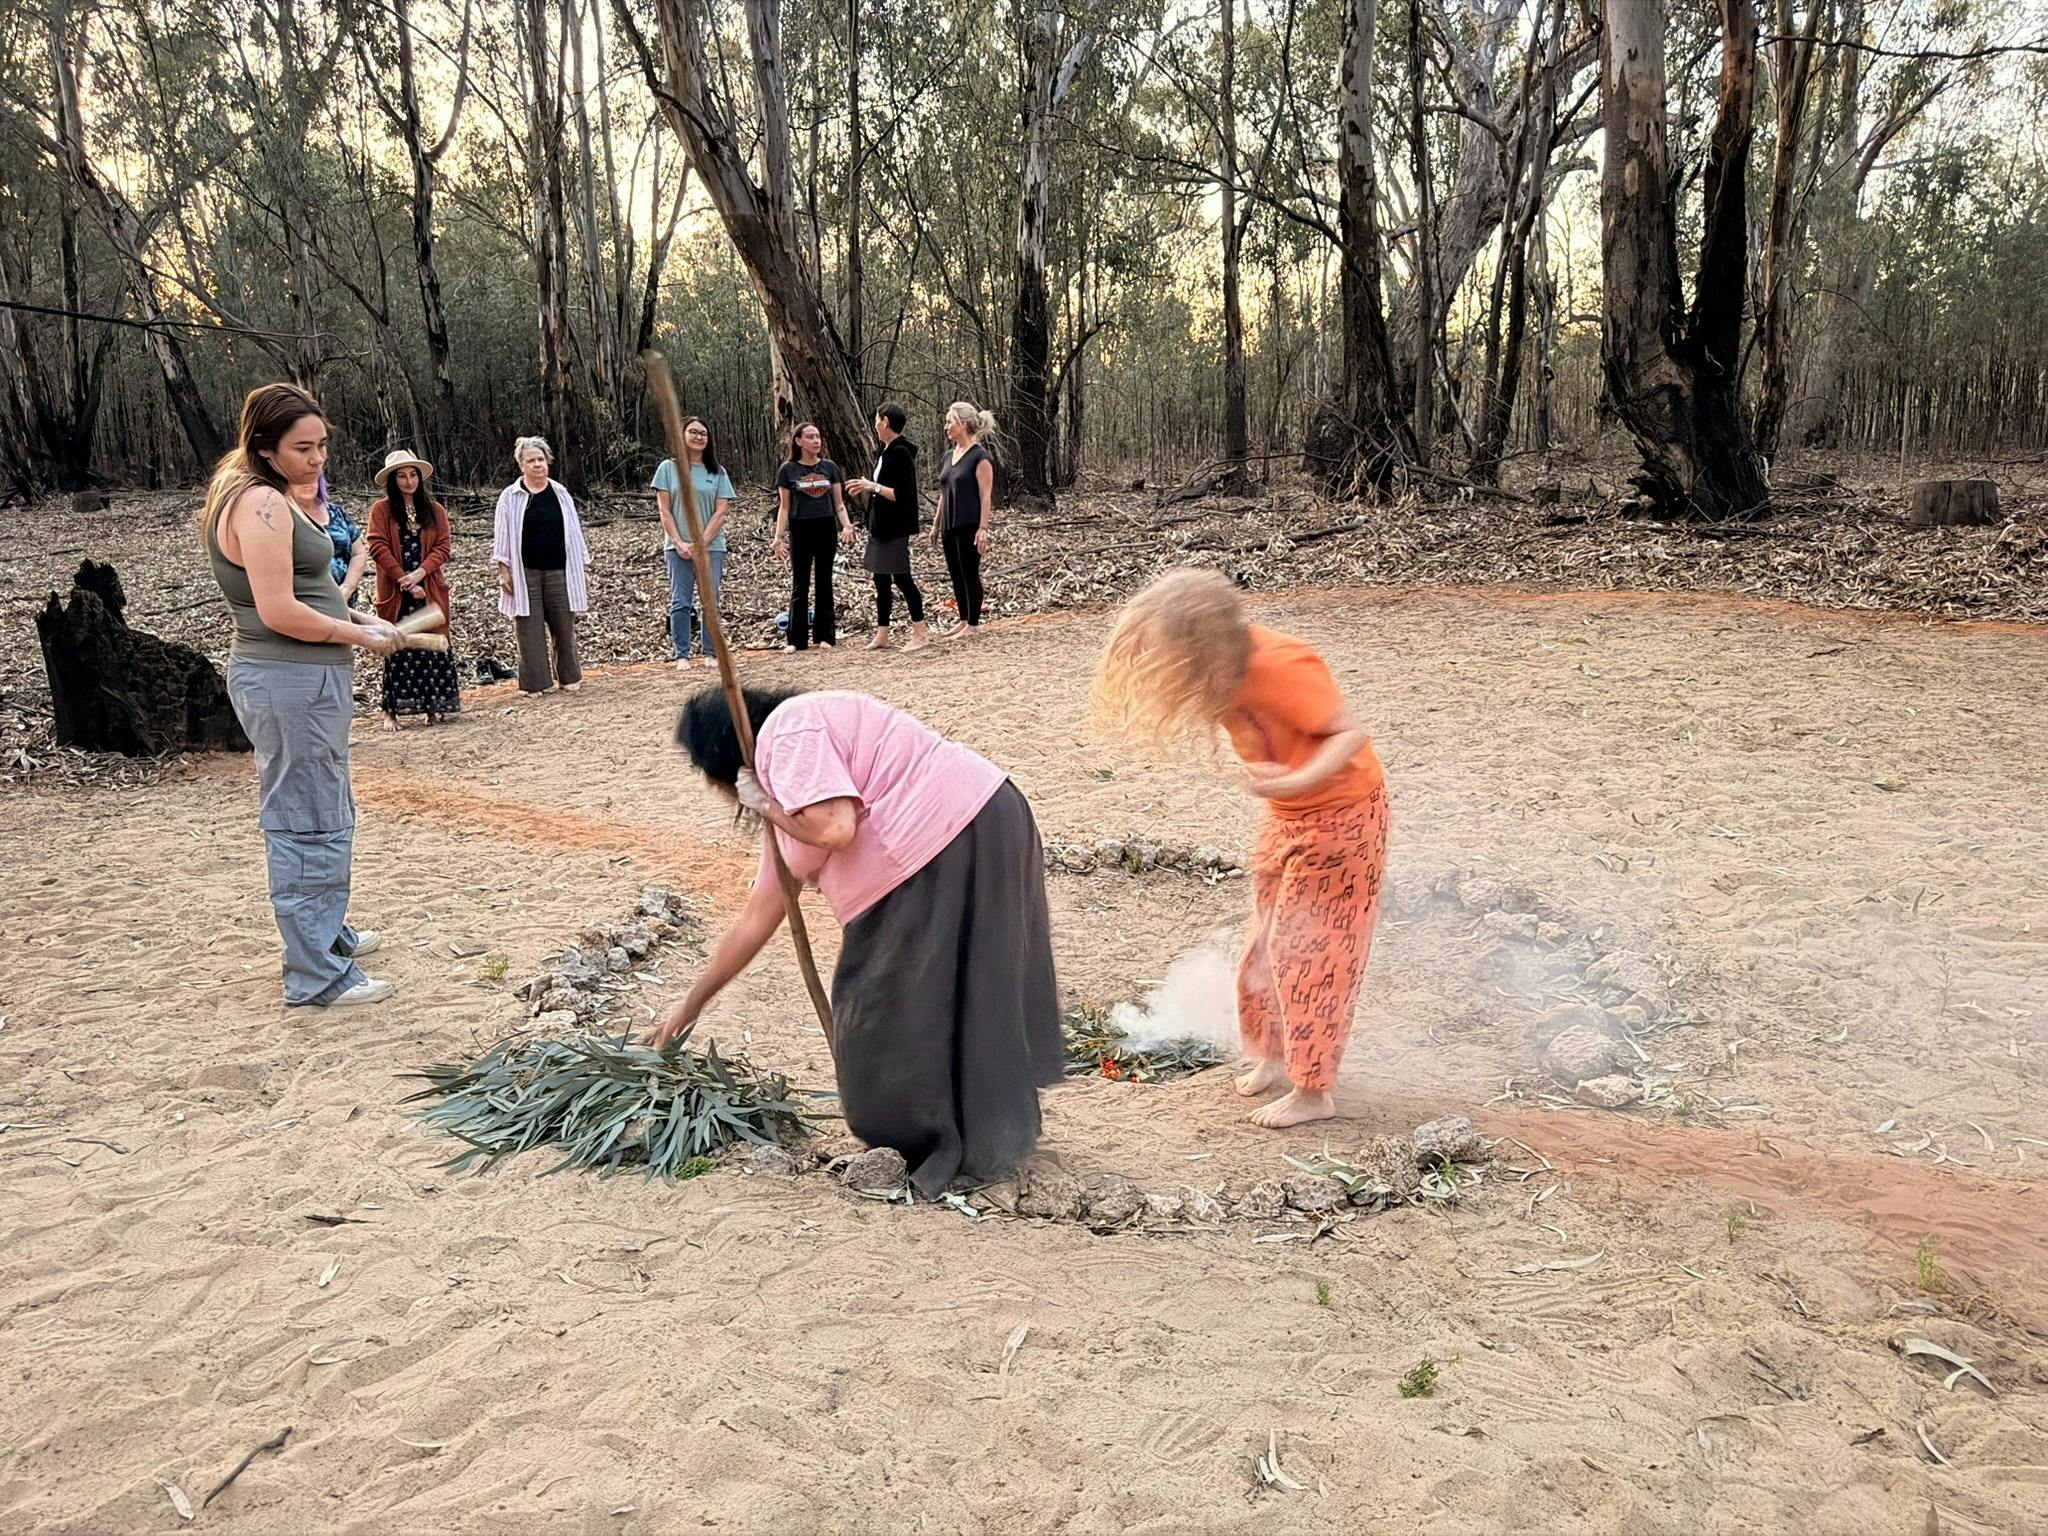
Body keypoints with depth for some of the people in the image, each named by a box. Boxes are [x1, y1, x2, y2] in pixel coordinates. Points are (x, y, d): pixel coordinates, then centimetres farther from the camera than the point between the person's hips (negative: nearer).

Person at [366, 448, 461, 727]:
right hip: (396, 592, -2)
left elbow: (443, 547, 3)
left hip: (430, 590, 2)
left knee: (433, 648, -1)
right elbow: (378, 547, -6)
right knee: (397, 649, -1)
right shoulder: (381, 509, 2)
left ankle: (433, 706, 5)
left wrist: (420, 573, -12)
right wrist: (404, 581, -12)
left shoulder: (435, 510, 10)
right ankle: (392, 710, 4)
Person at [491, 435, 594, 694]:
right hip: (525, 573, -2)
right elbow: (502, 536, 1)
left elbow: (574, 531, 12)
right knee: (530, 630, 1)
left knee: (564, 627, 6)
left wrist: (584, 567, 10)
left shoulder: (560, 493, 9)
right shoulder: (510, 497, 1)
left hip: (559, 572, 2)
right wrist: (504, 570, -5)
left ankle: (569, 677, 19)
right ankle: (535, 682, 8)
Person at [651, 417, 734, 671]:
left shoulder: (718, 472, 6)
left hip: (711, 547, 1)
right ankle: (681, 655, 3)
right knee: (680, 602, -2)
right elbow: (664, 510, 1)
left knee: (710, 602, 1)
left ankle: (710, 653, 8)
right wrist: (679, 543, -9)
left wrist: (701, 543, -10)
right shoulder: (668, 468, 4)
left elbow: (721, 512, 0)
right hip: (677, 547, -1)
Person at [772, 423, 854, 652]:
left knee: (824, 583, 6)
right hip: (801, 530, -2)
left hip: (826, 529, 2)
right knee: (800, 586, 2)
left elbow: (839, 503, 8)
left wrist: (846, 525, -9)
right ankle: (797, 640, 6)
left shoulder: (829, 467, 5)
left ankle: (824, 636, 11)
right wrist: (779, 537, -6)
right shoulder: (788, 470, 0)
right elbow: (784, 507, 2)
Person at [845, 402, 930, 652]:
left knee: (901, 578, -5)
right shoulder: (886, 452, 13)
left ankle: (920, 634, 2)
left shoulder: (901, 454, -16)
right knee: (881, 580, 11)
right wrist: (867, 488, 9)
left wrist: (874, 486, -19)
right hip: (881, 526, 10)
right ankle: (882, 635, 17)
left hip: (896, 527, -10)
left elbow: (902, 495, -21)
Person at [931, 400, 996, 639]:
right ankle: (964, 622, 21)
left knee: (970, 574, -2)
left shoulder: (980, 456, -9)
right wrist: (936, 524, 18)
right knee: (956, 575, 12)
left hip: (969, 525, -8)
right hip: (950, 526, 8)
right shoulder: (948, 456, 14)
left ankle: (973, 625, 5)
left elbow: (986, 495, -13)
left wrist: (983, 528, -19)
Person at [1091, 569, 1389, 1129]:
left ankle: (1313, 1091, 9)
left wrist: (1297, 780, -43)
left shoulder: (1278, 666, -31)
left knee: (1307, 947, -3)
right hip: (1286, 815, 8)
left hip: (1340, 811, -8)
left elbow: (1351, 733, -30)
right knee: (1268, 940, 15)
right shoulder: (1228, 665, -7)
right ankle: (1274, 1055, 32)